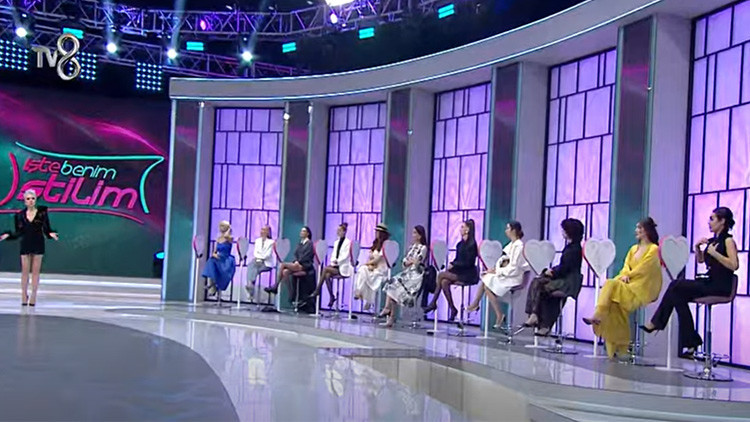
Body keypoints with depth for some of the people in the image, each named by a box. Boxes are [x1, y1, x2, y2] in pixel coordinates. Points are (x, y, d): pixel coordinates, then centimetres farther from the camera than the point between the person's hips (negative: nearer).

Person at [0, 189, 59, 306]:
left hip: (38, 245, -1)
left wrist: (51, 234, -20)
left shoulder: (42, 212, -1)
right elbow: (18, 232, 7)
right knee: (25, 271, 3)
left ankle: (33, 297, 7)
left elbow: (46, 229, -1)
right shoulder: (20, 215, 4)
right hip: (25, 245, 1)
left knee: (35, 271, 2)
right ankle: (24, 296, 12)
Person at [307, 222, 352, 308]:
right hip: (335, 266, 6)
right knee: (327, 275, -26)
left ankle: (317, 291, -20)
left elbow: (345, 256, -13)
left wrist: (337, 261, -21)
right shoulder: (336, 242, 18)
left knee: (325, 269, -26)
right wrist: (332, 261, -6)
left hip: (343, 267, -6)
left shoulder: (348, 242, -4)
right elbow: (334, 255, 13)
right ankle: (331, 297, -23)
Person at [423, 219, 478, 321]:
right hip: (459, 272, 7)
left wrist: (453, 265, -15)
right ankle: (452, 309, -10)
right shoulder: (461, 243, 13)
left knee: (441, 275, -20)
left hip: (468, 274, -7)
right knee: (444, 282, -17)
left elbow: (468, 263, -16)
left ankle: (433, 303, -9)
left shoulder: (471, 244, -12)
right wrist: (451, 265, -2)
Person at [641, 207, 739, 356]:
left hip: (721, 286, -8)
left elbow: (734, 265, -20)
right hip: (709, 283, 8)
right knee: (678, 294, -12)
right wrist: (697, 247, 10)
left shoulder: (728, 240, -7)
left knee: (676, 286, -20)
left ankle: (656, 323, -10)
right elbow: (700, 260, 29)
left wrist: (714, 252, -19)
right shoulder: (712, 241, 17)